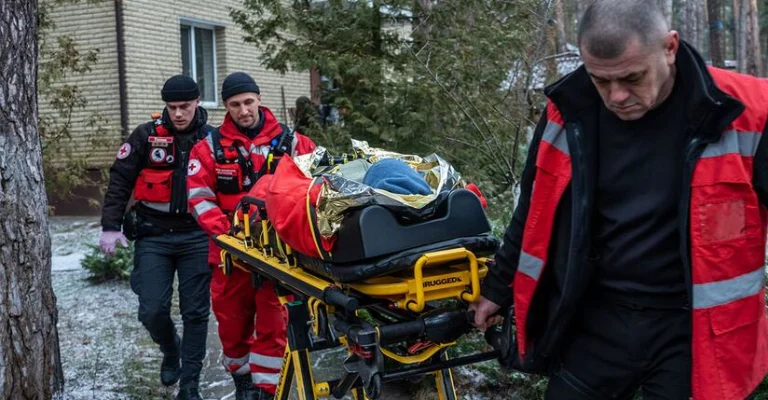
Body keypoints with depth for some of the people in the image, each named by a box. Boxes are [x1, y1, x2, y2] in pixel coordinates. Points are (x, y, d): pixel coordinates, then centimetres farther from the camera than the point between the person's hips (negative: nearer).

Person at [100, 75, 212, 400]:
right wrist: (110, 226, -4)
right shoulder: (147, 136, -1)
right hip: (153, 236, 0)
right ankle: (170, 351, 28)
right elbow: (120, 179, 2)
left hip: (196, 237, 0)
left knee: (195, 312, 2)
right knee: (152, 311, -5)